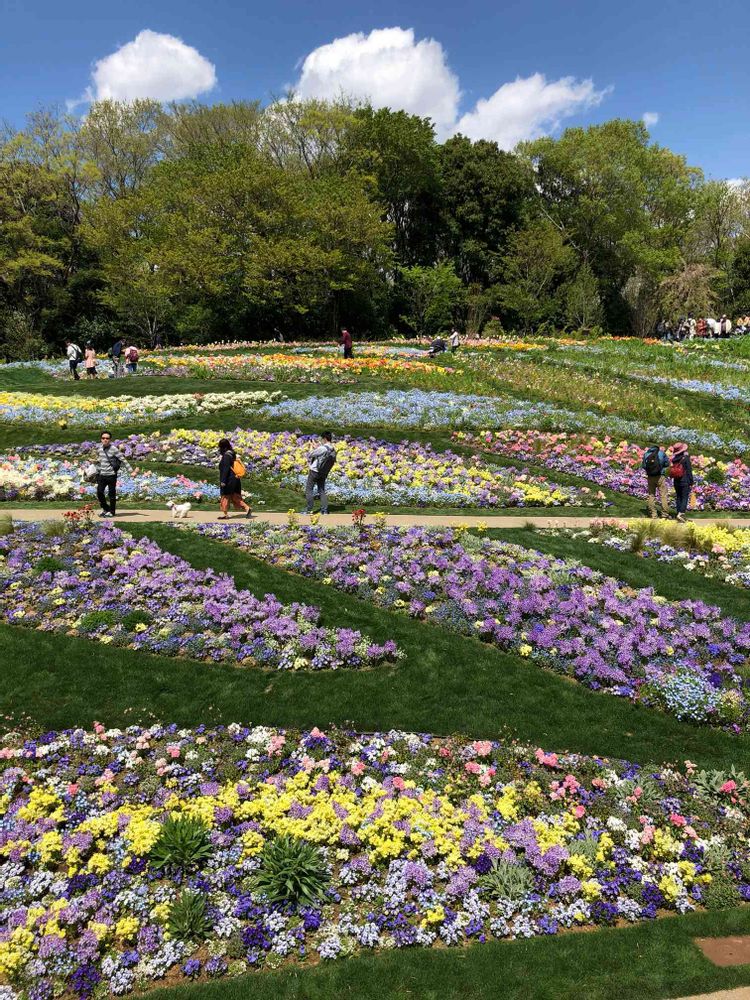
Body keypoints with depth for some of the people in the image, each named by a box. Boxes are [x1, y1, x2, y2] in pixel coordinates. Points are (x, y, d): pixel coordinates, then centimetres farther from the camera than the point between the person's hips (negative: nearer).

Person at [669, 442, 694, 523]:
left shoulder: (674, 459, 3)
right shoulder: (686, 458, -12)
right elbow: (689, 471, -12)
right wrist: (691, 482, -6)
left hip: (676, 482, 5)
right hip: (685, 482, -5)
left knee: (678, 498, 11)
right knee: (685, 498, -3)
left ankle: (679, 513, 13)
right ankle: (681, 513, -18)